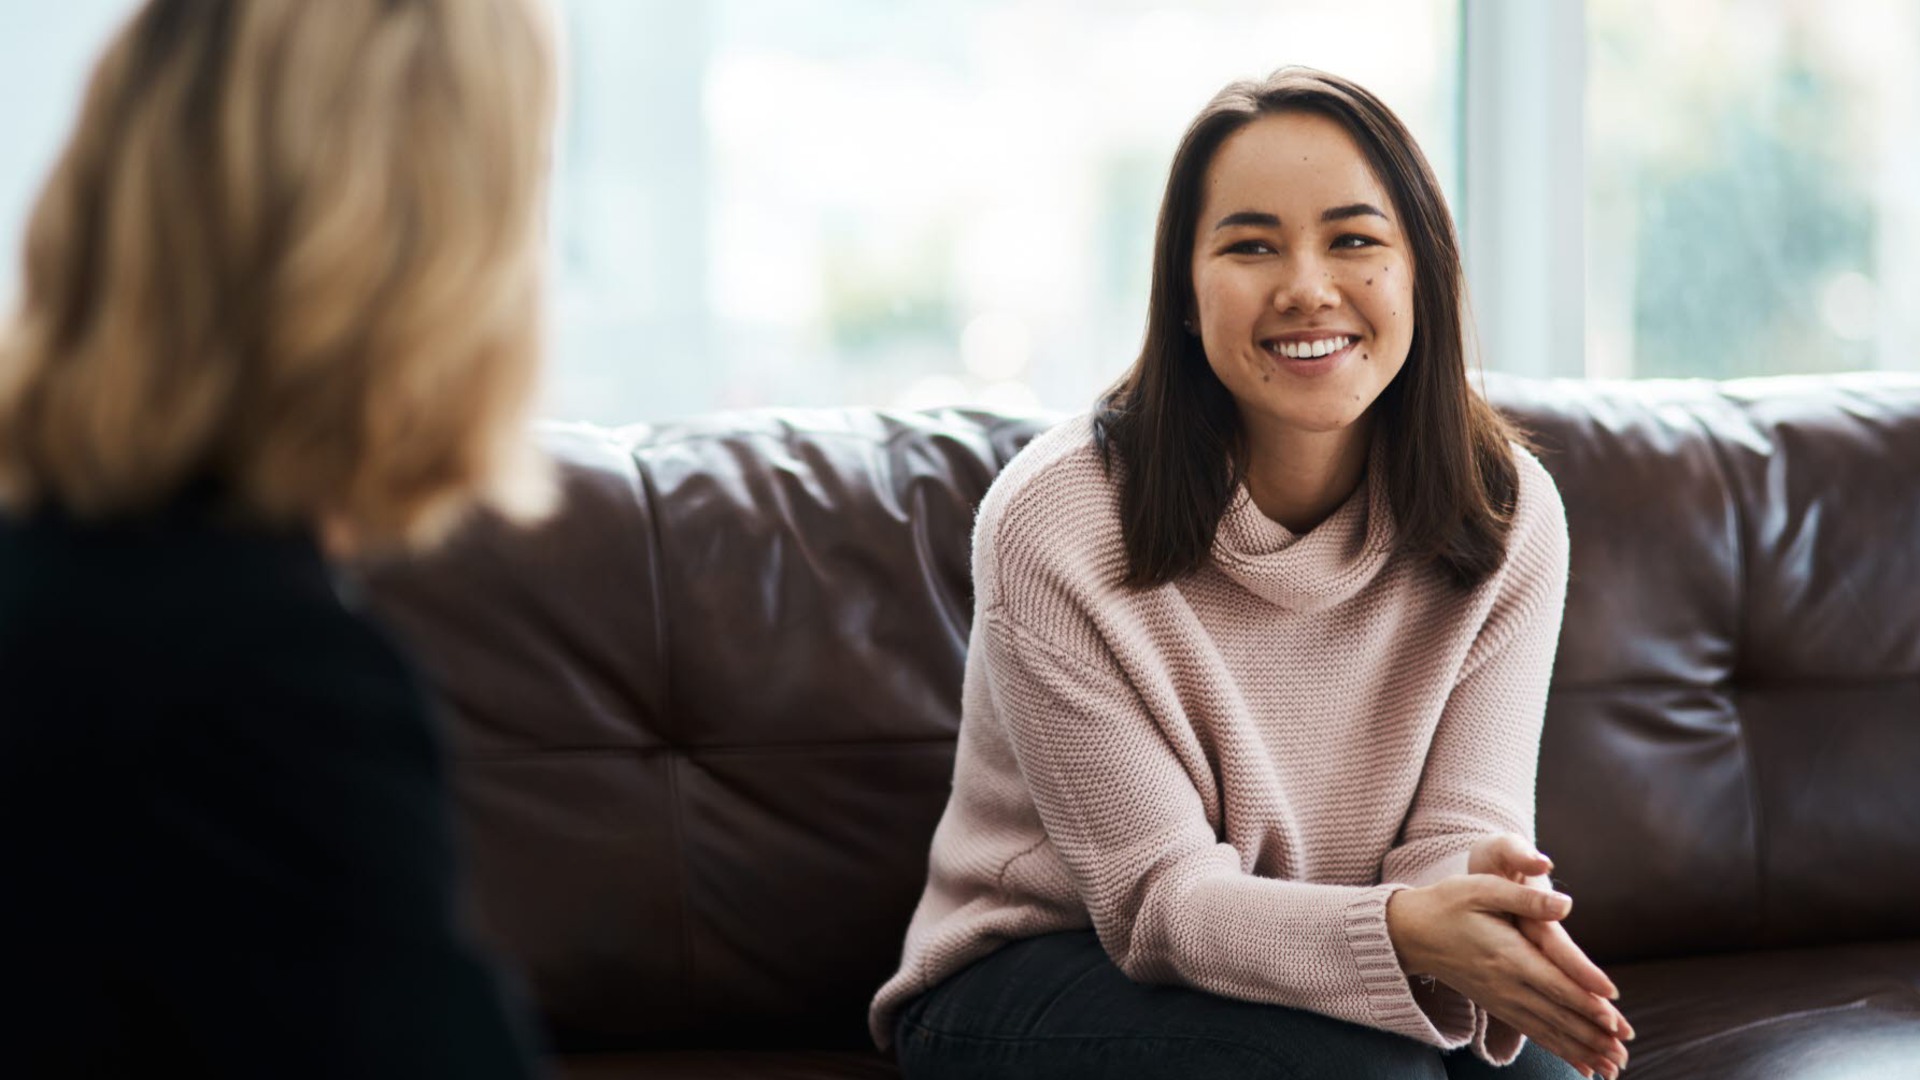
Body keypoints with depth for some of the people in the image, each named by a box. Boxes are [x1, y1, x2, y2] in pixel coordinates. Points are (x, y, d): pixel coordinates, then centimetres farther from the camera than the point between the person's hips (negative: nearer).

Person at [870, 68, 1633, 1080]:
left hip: (1317, 965, 4)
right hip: (1033, 978, -3)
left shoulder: (1508, 515, -8)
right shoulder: (1055, 524, -20)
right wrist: (1404, 933, -39)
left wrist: (1489, 910, -37)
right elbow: (1161, 896, -20)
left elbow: (1459, 827, -11)